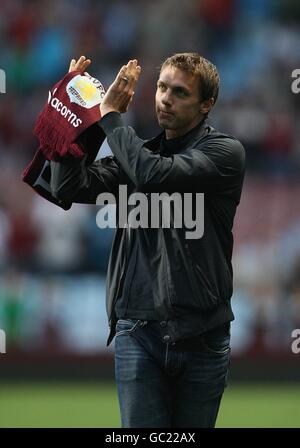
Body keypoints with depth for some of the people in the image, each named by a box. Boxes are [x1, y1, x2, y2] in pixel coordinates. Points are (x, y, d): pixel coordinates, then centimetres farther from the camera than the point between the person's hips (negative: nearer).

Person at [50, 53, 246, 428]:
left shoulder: (224, 152, -3)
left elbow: (154, 175, -19)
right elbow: (67, 187, 0)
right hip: (137, 330, 3)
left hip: (201, 336, -2)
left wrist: (109, 115, -7)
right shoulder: (136, 151, 12)